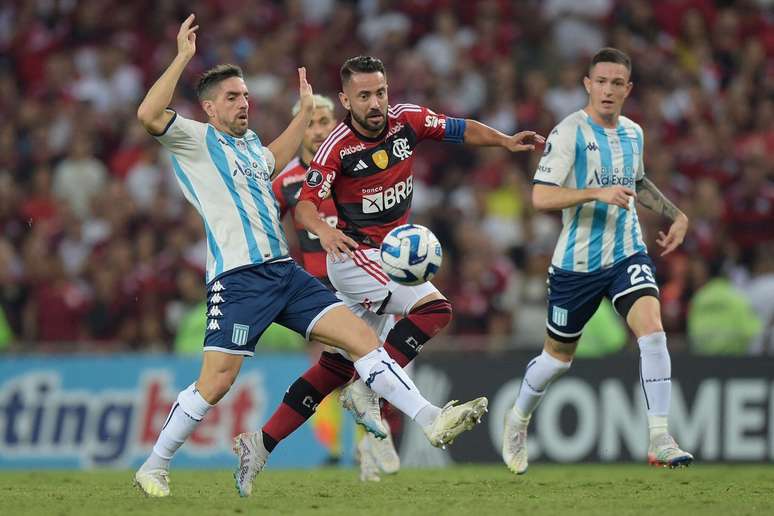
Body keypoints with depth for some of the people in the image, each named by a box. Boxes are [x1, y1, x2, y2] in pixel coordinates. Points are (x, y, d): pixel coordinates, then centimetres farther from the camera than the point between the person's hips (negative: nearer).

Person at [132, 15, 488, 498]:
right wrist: (183, 57, -19)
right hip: (239, 278, -7)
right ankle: (154, 467, 6)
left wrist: (305, 109, 41)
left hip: (285, 272, 7)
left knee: (362, 336, -5)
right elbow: (149, 114, -20)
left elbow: (276, 158, 46)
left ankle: (431, 420, -10)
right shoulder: (196, 140, -1)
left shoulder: (249, 143, 21)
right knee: (215, 384, -10)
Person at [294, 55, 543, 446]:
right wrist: (322, 230, -41)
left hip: (388, 255, 7)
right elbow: (305, 203, -20)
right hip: (355, 254, -7)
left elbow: (461, 130, 9)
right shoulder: (337, 147, -18)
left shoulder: (406, 120, -3)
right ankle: (366, 390, -19)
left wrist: (505, 141, -6)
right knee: (435, 309, -23)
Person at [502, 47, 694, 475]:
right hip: (577, 262, -4)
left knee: (652, 330, -21)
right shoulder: (570, 132, -13)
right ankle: (517, 420, 40)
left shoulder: (633, 133, 8)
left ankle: (659, 439, -19)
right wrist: (596, 193, -31)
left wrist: (676, 215, 22)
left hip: (627, 255, 4)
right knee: (559, 355, 11)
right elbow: (540, 197, -22)